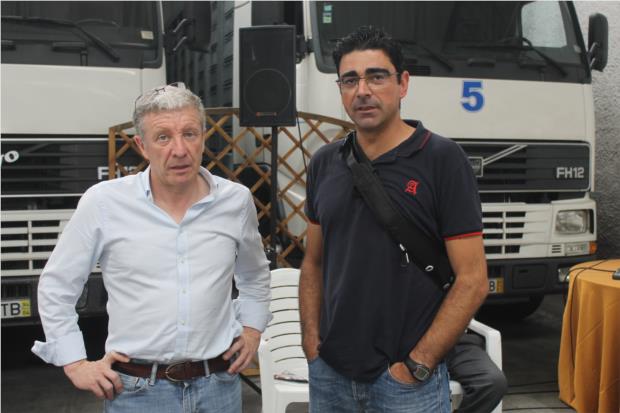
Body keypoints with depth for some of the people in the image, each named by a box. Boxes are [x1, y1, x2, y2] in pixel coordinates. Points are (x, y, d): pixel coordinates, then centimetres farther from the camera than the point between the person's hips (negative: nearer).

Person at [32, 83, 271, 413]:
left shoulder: (236, 200, 0)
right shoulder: (103, 202, -8)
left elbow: (255, 275, 19)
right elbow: (56, 285, 2)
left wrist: (252, 328, 10)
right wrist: (75, 364, -1)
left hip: (219, 385, 3)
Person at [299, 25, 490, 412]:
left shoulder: (443, 159, -10)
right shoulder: (324, 163, 4)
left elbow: (472, 281, -11)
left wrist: (417, 366, -13)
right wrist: (312, 344, 2)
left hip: (407, 381, -4)